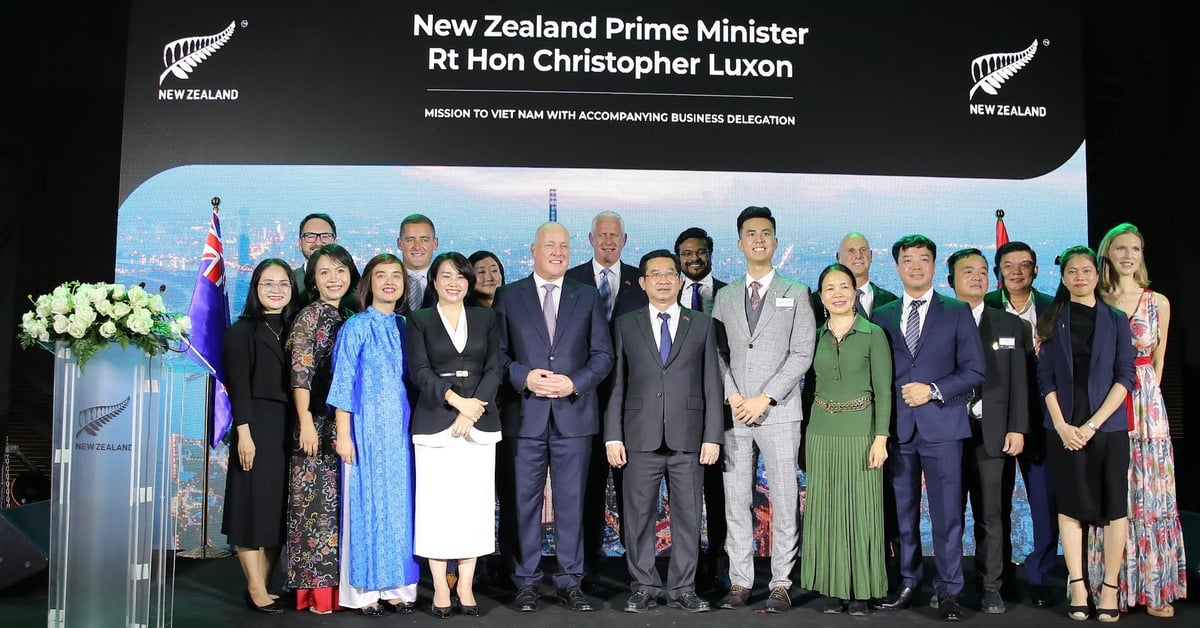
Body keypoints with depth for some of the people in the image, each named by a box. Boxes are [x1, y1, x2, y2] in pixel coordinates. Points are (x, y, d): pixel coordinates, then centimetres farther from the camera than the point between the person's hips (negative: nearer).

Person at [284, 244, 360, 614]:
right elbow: (300, 374, -9)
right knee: (316, 499, -3)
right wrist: (306, 422, -16)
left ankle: (343, 582, 17)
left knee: (346, 499, 9)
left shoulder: (354, 316, 13)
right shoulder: (309, 317, -3)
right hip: (320, 422, -6)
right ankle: (316, 585, 3)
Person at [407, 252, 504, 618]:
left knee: (474, 502, 1)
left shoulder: (486, 319, 12)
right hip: (435, 422, -2)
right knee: (437, 503, -2)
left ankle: (466, 586, 10)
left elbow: (494, 369, 4)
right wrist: (456, 400, -16)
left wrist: (473, 408, -10)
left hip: (480, 422, 2)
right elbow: (419, 371, -4)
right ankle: (440, 588, 7)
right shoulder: (419, 320, 7)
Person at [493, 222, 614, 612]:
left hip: (574, 415, 1)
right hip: (525, 415, 0)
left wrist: (575, 383, -9)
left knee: (571, 501, 5)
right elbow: (497, 353, 4)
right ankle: (526, 582, 15)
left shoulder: (588, 297, 10)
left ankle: (570, 581, 15)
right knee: (525, 501, 5)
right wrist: (524, 376, -13)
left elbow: (603, 354, 6)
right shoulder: (509, 297, 7)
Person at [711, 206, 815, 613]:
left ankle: (781, 584, 8)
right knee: (736, 502, 5)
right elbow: (717, 353, 9)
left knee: (784, 502, 0)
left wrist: (765, 398, -11)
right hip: (734, 412, 3)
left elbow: (802, 353, -3)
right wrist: (732, 396, -7)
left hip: (779, 412, -2)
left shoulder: (796, 294, 5)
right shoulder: (725, 297, 14)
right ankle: (739, 583, 12)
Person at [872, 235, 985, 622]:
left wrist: (934, 391, -12)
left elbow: (975, 370, 1)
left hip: (942, 425, -2)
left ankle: (948, 591, 9)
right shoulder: (882, 316, 11)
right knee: (902, 511, 8)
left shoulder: (957, 312, 5)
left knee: (947, 513, 0)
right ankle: (907, 583, 20)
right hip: (897, 426, 2)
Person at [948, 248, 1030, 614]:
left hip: (993, 433, 1)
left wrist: (1017, 429, -1)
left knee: (993, 517, 2)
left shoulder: (1009, 325, 12)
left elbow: (1018, 381, 8)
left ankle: (991, 590, 12)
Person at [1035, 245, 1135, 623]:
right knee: (1070, 505, 4)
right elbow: (1045, 377, 3)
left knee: (1114, 505, 1)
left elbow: (1125, 378, -1)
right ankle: (1077, 587, 10)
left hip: (1107, 425, -1)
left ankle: (1110, 587, 10)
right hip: (1064, 428, 1)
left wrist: (1092, 425, -11)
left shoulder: (1116, 321, 5)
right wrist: (1062, 425, -9)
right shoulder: (1053, 322, 7)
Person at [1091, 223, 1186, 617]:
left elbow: (1158, 360, 12)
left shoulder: (1158, 303, 6)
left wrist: (1146, 398, 3)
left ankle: (1154, 587, 12)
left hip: (1147, 406, 1)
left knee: (1150, 492, 3)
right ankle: (1115, 588, 11)